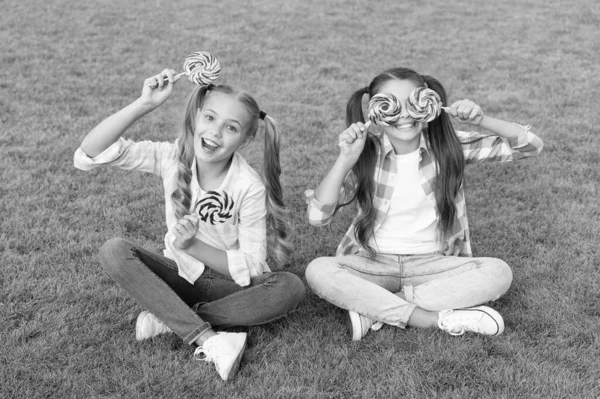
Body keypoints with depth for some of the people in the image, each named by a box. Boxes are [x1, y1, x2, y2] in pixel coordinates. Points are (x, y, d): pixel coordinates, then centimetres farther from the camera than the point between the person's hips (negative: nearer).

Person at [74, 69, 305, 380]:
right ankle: (207, 338, -31)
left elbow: (250, 267, -15)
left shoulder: (251, 188, -18)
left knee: (290, 288, -30)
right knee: (113, 252, -26)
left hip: (228, 282, -1)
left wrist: (193, 246, -28)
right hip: (180, 274, 2)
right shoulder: (173, 157, -13)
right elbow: (89, 154, -22)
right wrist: (144, 104, -29)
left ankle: (169, 318, -24)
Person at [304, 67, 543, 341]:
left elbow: (530, 147, -6)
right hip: (373, 264, -1)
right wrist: (344, 161, -27)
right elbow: (317, 216, -16)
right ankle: (439, 319, -27)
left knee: (499, 273, -24)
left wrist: (481, 121, -22)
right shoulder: (366, 154, -7)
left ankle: (374, 308, -23)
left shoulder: (448, 145, -5)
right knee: (317, 271, -28)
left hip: (433, 265, 1)